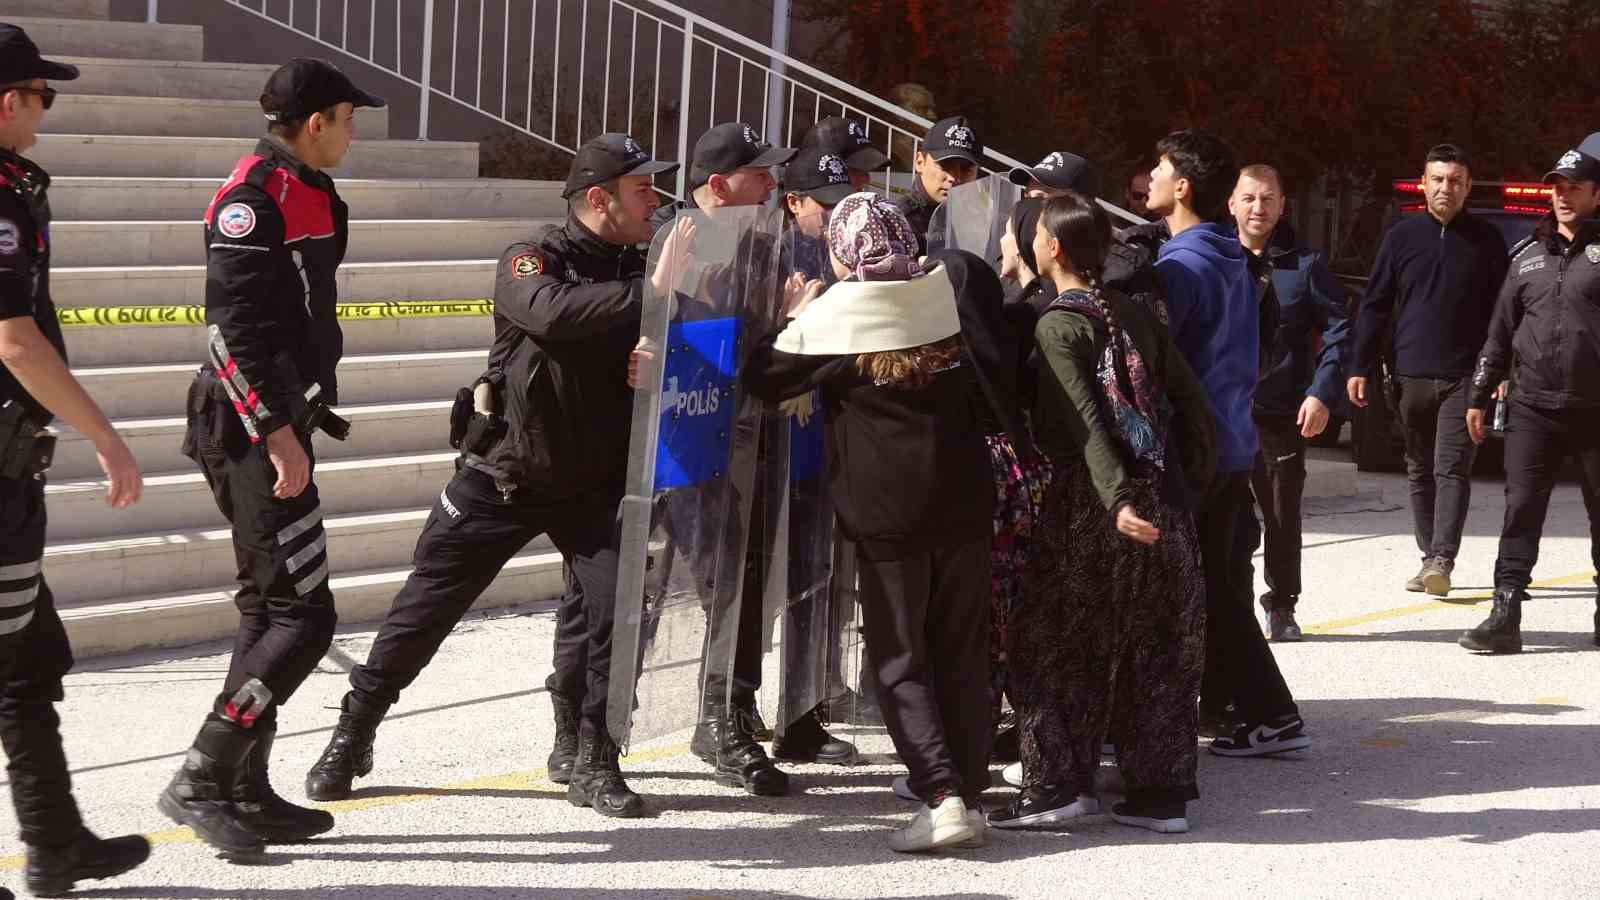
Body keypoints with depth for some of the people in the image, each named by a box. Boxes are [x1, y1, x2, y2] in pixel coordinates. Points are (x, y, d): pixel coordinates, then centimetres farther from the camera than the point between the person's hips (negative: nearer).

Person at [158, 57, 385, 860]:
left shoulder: (304, 195, 16)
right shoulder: (255, 197, -16)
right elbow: (232, 325, -23)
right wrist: (277, 430, -25)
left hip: (274, 425, 11)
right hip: (252, 430, -11)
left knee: (271, 609, 14)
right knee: (302, 615, -12)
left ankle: (245, 793, 20)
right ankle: (200, 781, -8)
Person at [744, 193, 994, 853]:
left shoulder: (834, 317, -11)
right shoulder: (943, 295, 1)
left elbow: (766, 379, -2)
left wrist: (793, 318, 11)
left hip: (889, 514, -4)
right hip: (964, 502, 4)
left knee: (899, 661, 3)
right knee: (962, 655, 12)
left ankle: (941, 795, -11)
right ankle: (970, 793, 13)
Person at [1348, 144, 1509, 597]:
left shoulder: (1486, 240, 3)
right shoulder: (1402, 236, 7)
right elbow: (1374, 305, 8)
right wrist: (1361, 367, 2)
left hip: (1463, 377, -3)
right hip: (1412, 376, 3)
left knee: (1451, 469, -12)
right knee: (1420, 472, 10)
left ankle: (1442, 560, -18)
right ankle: (1431, 559, 18)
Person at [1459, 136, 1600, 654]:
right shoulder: (1527, 256, 13)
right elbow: (1501, 331, 16)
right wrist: (1479, 396, 15)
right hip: (1532, 408, 3)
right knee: (1521, 510, -4)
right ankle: (1505, 616, -5)